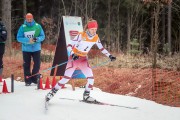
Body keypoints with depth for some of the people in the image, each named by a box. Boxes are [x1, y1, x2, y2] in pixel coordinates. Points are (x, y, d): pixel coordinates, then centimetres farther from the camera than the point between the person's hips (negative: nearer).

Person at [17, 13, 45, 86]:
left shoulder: (38, 26, -1)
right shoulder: (22, 27, -3)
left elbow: (42, 36, 1)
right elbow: (19, 38, -6)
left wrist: (37, 39, -21)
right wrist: (28, 40, -21)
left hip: (36, 49, 1)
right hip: (26, 49, 0)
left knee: (37, 64, 0)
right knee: (26, 65, 3)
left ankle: (34, 79, 15)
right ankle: (28, 80, 10)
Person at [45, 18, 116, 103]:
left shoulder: (96, 38, -4)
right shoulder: (81, 35, -19)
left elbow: (101, 48, 12)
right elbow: (69, 46, -20)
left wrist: (109, 56, 7)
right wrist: (73, 55, -36)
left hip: (83, 59, 5)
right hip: (74, 58, -5)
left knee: (91, 78, -6)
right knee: (66, 78, -13)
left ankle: (86, 96, 15)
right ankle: (52, 92, -1)